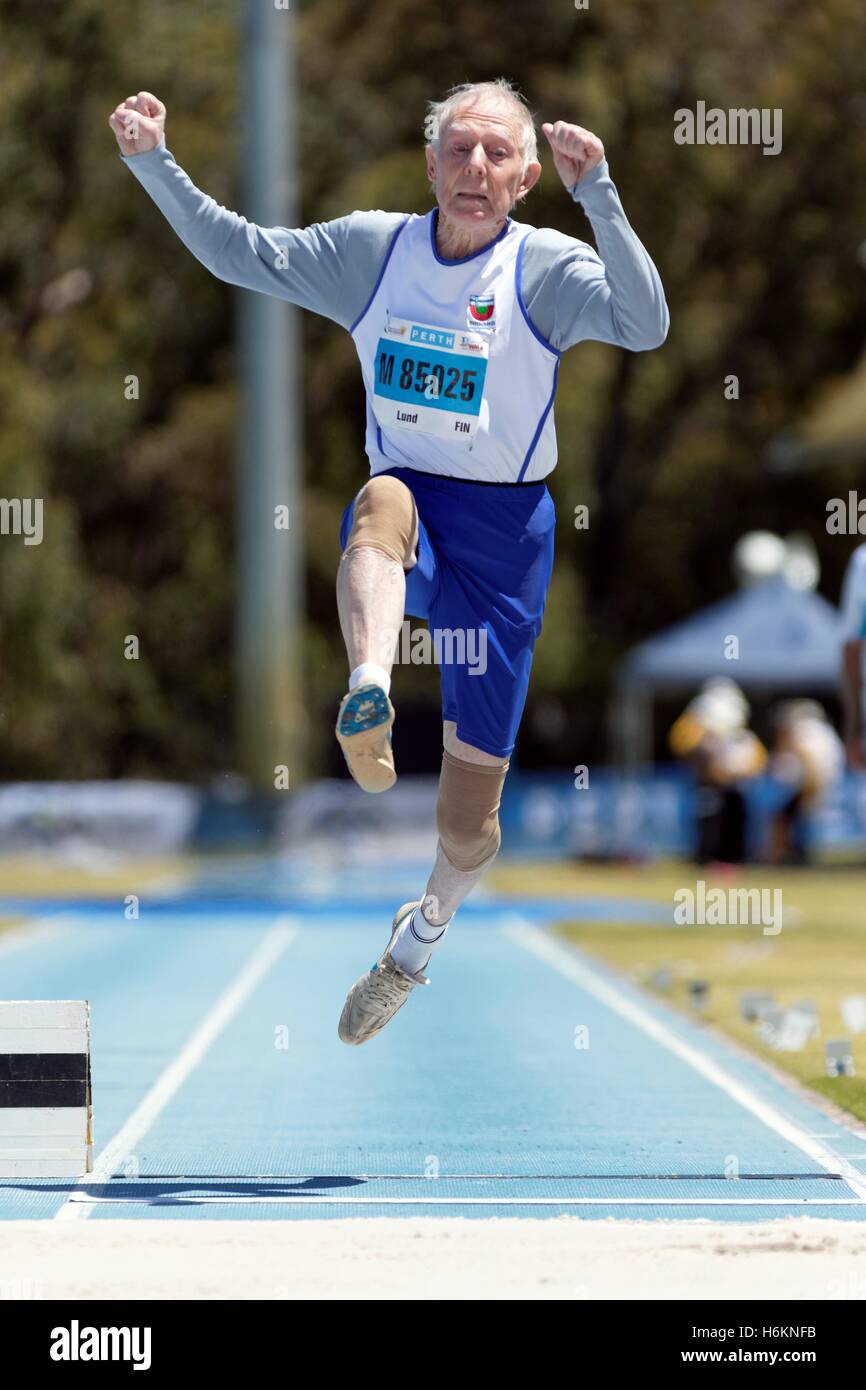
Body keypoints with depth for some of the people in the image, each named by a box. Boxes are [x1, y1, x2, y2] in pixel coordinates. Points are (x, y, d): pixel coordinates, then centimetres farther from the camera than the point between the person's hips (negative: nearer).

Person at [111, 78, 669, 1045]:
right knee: (384, 499, -40)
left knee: (468, 825, 4)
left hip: (504, 534, -1)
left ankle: (422, 934, 37)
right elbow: (237, 252, 11)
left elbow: (644, 327, -26)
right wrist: (153, 162, -2)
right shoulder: (373, 249, 4)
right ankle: (368, 697, -66)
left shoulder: (547, 267, -7)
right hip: (404, 518, 1)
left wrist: (596, 194, -37)